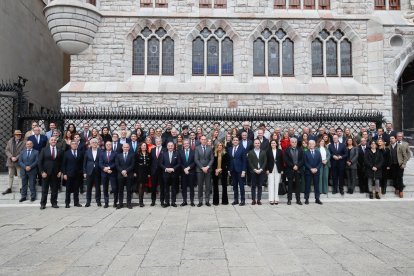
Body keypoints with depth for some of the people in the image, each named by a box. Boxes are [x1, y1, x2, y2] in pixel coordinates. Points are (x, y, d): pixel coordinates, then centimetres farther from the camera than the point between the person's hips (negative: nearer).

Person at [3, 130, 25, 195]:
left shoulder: (23, 142, -7)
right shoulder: (10, 141, 7)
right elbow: (7, 150, 3)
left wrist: (16, 158, -17)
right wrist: (11, 157, -12)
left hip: (19, 162, -4)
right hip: (10, 161, 4)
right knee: (10, 175, 13)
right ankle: (9, 188, 23)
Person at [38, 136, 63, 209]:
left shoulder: (60, 151, 5)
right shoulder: (44, 150, 2)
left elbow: (61, 162, 6)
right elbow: (40, 162, 0)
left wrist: (60, 171, -3)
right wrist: (42, 172, -7)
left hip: (56, 173, 1)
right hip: (46, 173, -1)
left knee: (55, 189, 6)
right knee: (44, 190, 6)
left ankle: (54, 203, 16)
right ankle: (43, 204, 15)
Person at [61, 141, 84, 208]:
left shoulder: (80, 153, 6)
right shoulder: (66, 153, 2)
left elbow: (82, 163, 7)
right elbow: (63, 164, 1)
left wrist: (82, 171, -1)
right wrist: (64, 173, -6)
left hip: (78, 174, 2)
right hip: (69, 174, -2)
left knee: (76, 189, 7)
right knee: (68, 189, 4)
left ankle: (76, 202, 14)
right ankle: (67, 203, 11)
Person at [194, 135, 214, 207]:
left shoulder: (210, 148, 7)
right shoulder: (197, 148, 3)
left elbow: (212, 159, 3)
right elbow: (196, 159, -3)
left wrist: (207, 167, -9)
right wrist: (202, 167, -10)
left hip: (208, 169, 1)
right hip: (199, 169, -1)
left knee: (208, 186, 3)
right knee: (200, 186, 1)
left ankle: (207, 201, 10)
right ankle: (200, 201, 8)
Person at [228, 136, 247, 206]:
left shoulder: (242, 149, -3)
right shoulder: (230, 149, 10)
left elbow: (244, 161, -6)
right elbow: (229, 160, 12)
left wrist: (243, 171, -11)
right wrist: (229, 169, 6)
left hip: (239, 170, -4)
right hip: (232, 170, 4)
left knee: (241, 186, 0)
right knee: (234, 186, 9)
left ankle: (243, 200, 7)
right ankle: (236, 200, 16)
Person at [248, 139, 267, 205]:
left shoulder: (263, 152, 9)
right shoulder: (250, 152, 5)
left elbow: (265, 162, 2)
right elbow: (250, 163, -1)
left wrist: (261, 169, -9)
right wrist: (255, 170, -11)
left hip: (261, 171, 1)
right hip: (253, 172, -1)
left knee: (260, 186, 4)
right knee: (253, 186, 2)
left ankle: (259, 200, 8)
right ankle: (253, 200, 6)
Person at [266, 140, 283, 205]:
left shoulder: (280, 151, 6)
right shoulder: (268, 151, 3)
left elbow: (282, 161, 6)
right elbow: (267, 161, 1)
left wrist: (282, 170, 1)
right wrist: (267, 169, -6)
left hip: (278, 170, 1)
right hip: (271, 169, -1)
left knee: (277, 184, 4)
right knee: (271, 184, -2)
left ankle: (276, 199, 9)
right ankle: (271, 199, 0)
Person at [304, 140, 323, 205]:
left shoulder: (318, 152, 9)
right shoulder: (306, 153, 1)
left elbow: (320, 162, 4)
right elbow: (305, 162, -5)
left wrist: (316, 169, -10)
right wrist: (311, 169, -15)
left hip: (316, 171, 2)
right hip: (308, 171, -2)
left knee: (316, 185, 6)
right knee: (307, 185, 1)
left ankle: (317, 199, 13)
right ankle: (306, 199, 8)